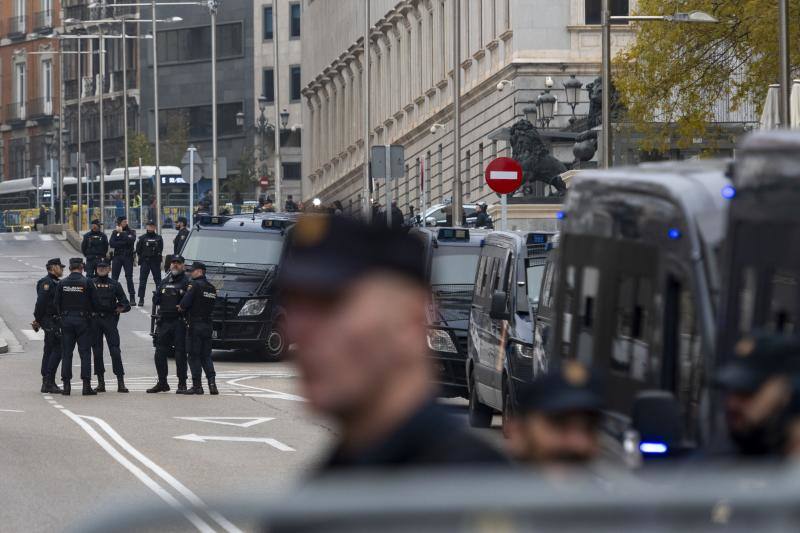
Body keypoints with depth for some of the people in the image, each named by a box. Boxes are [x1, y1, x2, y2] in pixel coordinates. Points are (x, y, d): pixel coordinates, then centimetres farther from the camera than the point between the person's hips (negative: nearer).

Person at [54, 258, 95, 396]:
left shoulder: (62, 283, 0)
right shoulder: (86, 283, -7)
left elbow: (57, 303, 2)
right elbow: (91, 302, -5)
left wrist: (62, 315, 14)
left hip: (66, 320, 2)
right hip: (82, 320, -2)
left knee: (66, 353, 7)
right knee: (85, 353, 1)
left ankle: (66, 385, 5)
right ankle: (86, 385, -3)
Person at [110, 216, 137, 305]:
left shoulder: (131, 232, 7)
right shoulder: (115, 232, 10)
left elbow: (130, 241, -13)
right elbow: (111, 244, -4)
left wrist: (121, 233, -10)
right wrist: (123, 243, -11)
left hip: (128, 257, -1)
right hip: (117, 257, 1)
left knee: (129, 277, -3)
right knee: (114, 278, -2)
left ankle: (132, 298, -2)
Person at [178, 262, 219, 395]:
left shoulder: (194, 285, -10)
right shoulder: (212, 288, 13)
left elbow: (185, 303, -18)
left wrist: (181, 308, 6)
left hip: (194, 325, -7)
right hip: (208, 325, 7)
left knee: (194, 356, -1)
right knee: (206, 356, 11)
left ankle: (197, 385, -2)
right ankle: (212, 382, -2)